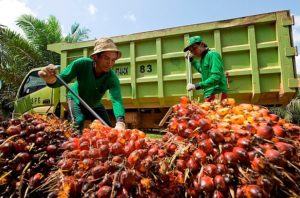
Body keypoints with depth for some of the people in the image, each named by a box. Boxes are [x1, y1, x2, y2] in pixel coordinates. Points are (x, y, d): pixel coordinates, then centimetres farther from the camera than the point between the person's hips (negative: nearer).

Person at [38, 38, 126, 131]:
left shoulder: (112, 78, -32)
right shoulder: (82, 64, -32)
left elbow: (117, 100, -47)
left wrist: (120, 122, -65)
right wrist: (51, 80, -63)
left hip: (96, 105, 2)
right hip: (77, 100, -1)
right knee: (78, 124, -22)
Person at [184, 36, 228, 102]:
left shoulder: (212, 55, -8)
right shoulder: (203, 58, 17)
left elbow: (216, 77, -20)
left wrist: (197, 86, -25)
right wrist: (191, 60, 31)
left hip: (217, 94, -8)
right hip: (209, 96, 8)